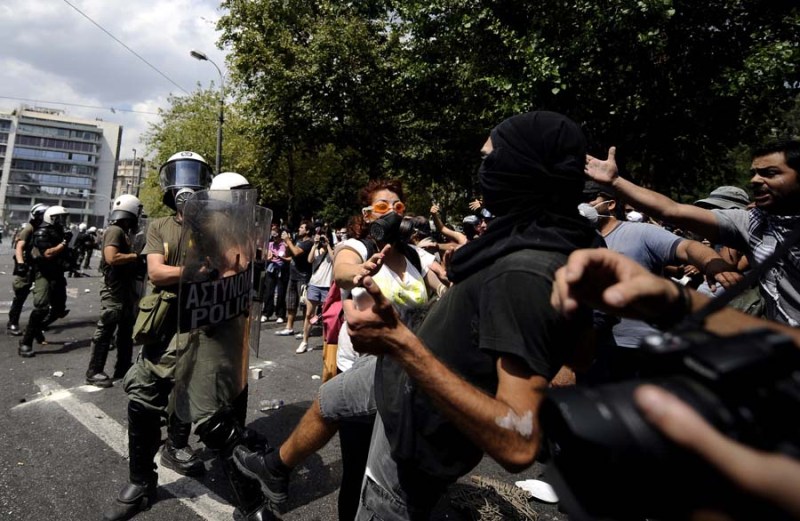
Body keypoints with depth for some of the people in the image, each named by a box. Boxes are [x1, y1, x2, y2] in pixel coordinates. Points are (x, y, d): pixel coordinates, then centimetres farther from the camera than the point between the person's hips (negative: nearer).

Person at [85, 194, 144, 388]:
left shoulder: (123, 233, 15)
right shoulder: (115, 231, -14)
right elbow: (111, 258, -27)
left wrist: (136, 259, 4)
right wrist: (136, 256, -18)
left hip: (126, 290, 10)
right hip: (114, 291, -10)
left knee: (126, 332, 16)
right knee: (105, 332, -3)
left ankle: (123, 368, 26)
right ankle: (94, 372, 5)